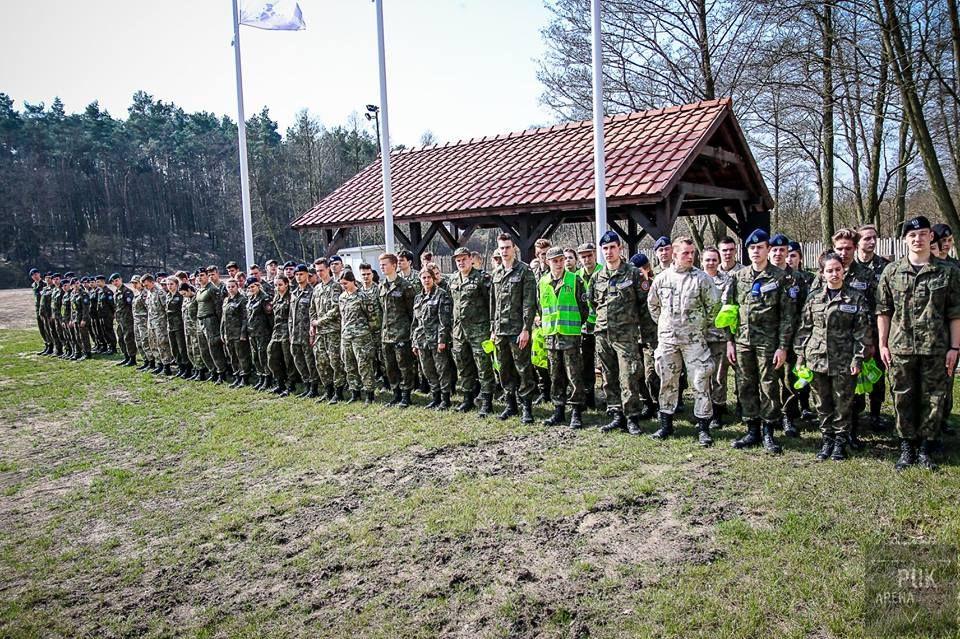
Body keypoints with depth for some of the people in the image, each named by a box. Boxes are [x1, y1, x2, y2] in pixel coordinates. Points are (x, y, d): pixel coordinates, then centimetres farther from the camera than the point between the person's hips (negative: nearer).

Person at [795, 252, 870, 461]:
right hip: (817, 358, 3)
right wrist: (800, 355, 5)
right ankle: (827, 439, 22)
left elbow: (862, 330, -3)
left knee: (843, 403, 5)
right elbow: (804, 328, 9)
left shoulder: (856, 297, -1)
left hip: (843, 360, -2)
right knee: (822, 404, 10)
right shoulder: (814, 298, 7)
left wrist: (858, 358, -9)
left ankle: (840, 440, 19)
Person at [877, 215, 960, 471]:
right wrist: (882, 344, 0)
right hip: (900, 347, 0)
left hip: (936, 348, 0)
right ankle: (907, 447, 18)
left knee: (933, 399, 5)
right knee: (903, 399, 6)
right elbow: (883, 311, 5)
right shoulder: (891, 272, 4)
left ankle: (924, 448, 18)